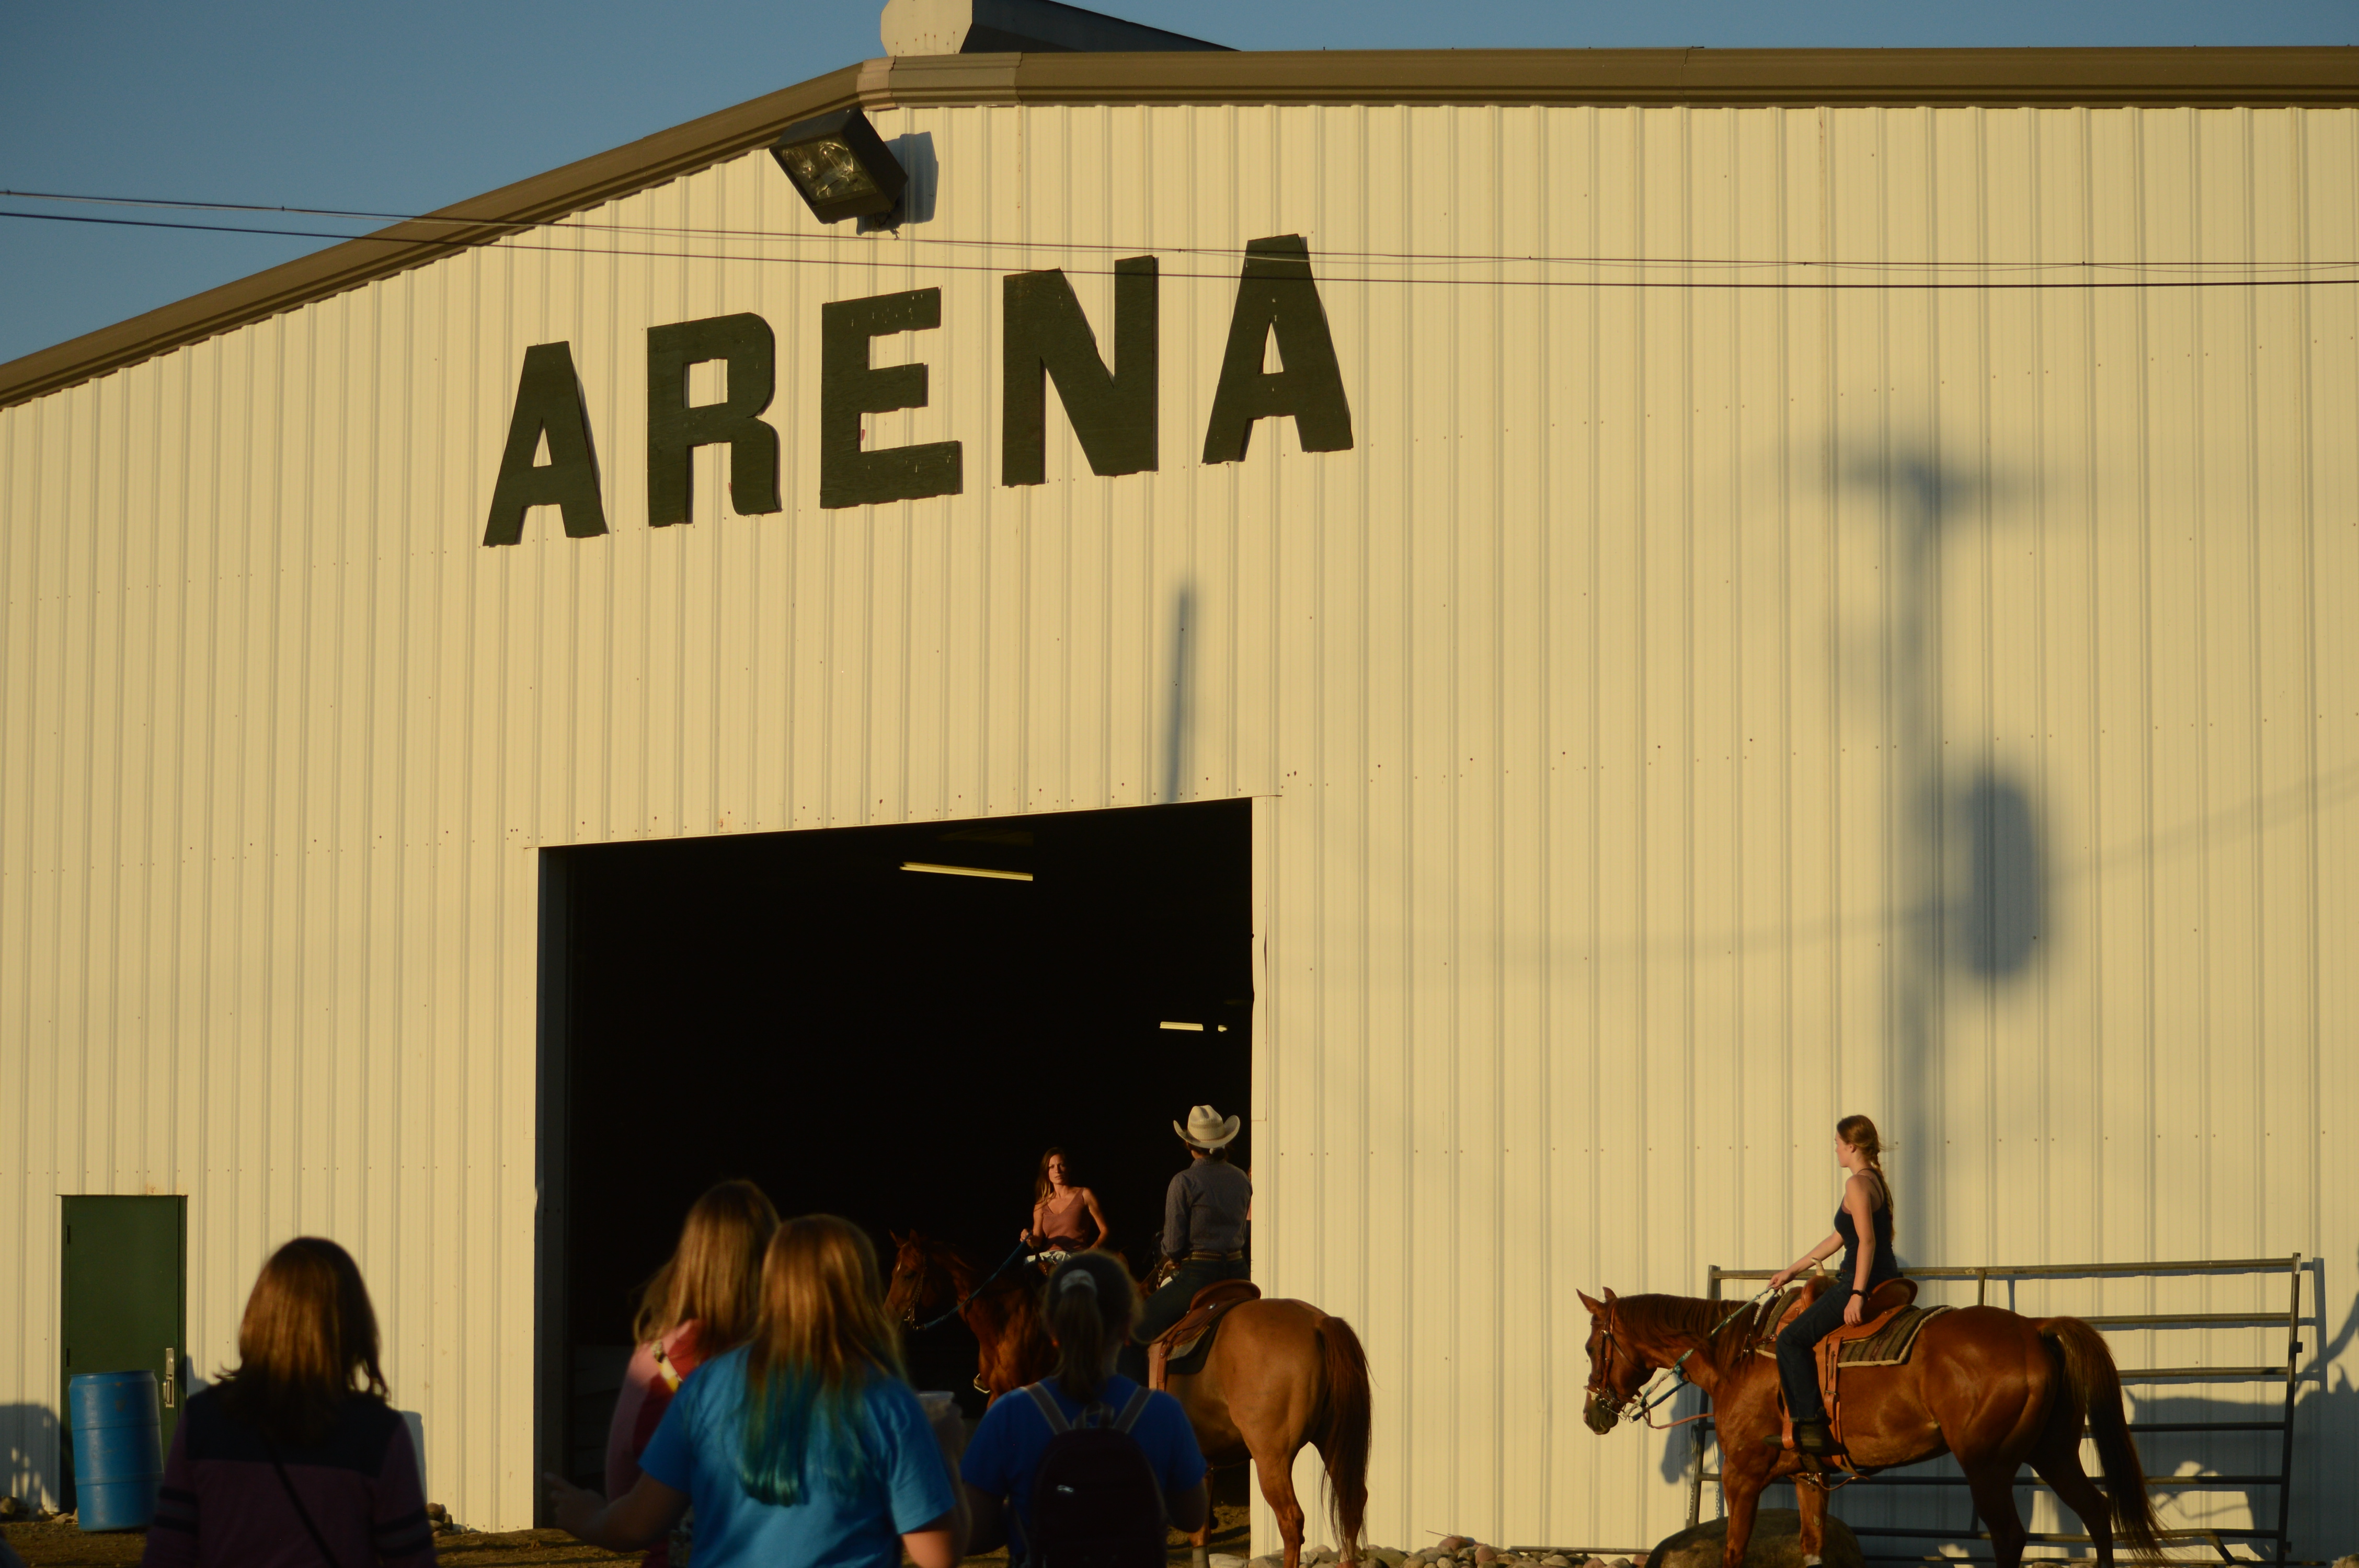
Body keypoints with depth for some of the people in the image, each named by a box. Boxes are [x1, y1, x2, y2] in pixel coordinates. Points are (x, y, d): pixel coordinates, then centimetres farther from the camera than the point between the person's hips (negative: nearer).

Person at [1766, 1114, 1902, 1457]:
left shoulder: (1858, 1184, -13)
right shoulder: (1877, 1182, 17)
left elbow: (1867, 1240, -23)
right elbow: (1838, 1239, 23)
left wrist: (1857, 1294, -28)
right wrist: (1791, 1270, 27)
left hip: (1867, 1283, -10)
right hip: (1887, 1283, 10)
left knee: (1792, 1339, -9)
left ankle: (1810, 1425, -15)